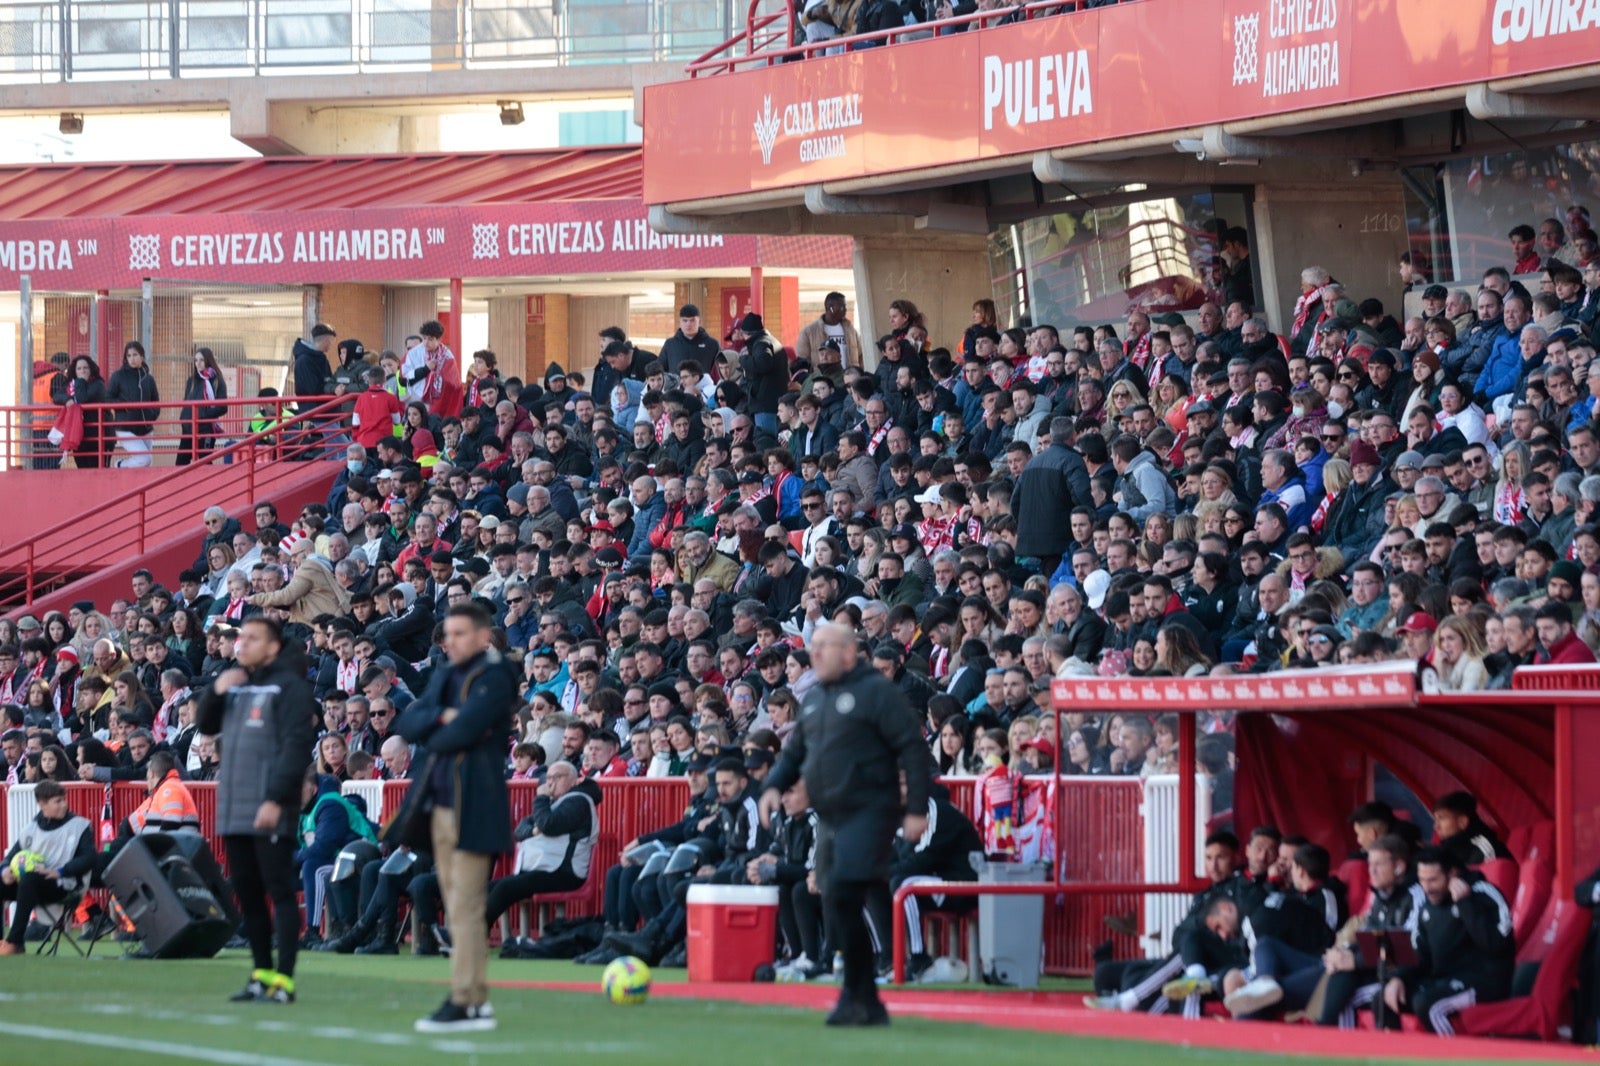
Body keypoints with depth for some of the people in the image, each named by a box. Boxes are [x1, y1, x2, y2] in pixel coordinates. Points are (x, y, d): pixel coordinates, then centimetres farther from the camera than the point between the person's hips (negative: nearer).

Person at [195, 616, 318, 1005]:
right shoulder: (237, 684, 18)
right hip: (234, 809, 8)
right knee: (247, 895, 11)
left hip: (270, 812, -8)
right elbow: (206, 725, 23)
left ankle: (284, 980, -10)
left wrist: (276, 799, -21)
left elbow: (297, 745, -14)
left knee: (280, 891, -8)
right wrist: (215, 692, 3)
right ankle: (262, 973, 18)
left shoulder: (288, 685, -6)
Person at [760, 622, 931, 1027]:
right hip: (829, 818, 8)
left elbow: (912, 748, -9)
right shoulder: (814, 699, 18)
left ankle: (856, 995, -11)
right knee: (836, 911, 6)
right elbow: (795, 751, 26)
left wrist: (916, 808, -15)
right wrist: (775, 785, 6)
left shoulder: (876, 691, -6)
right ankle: (868, 1006, 13)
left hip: (869, 812, -8)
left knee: (842, 898, -19)